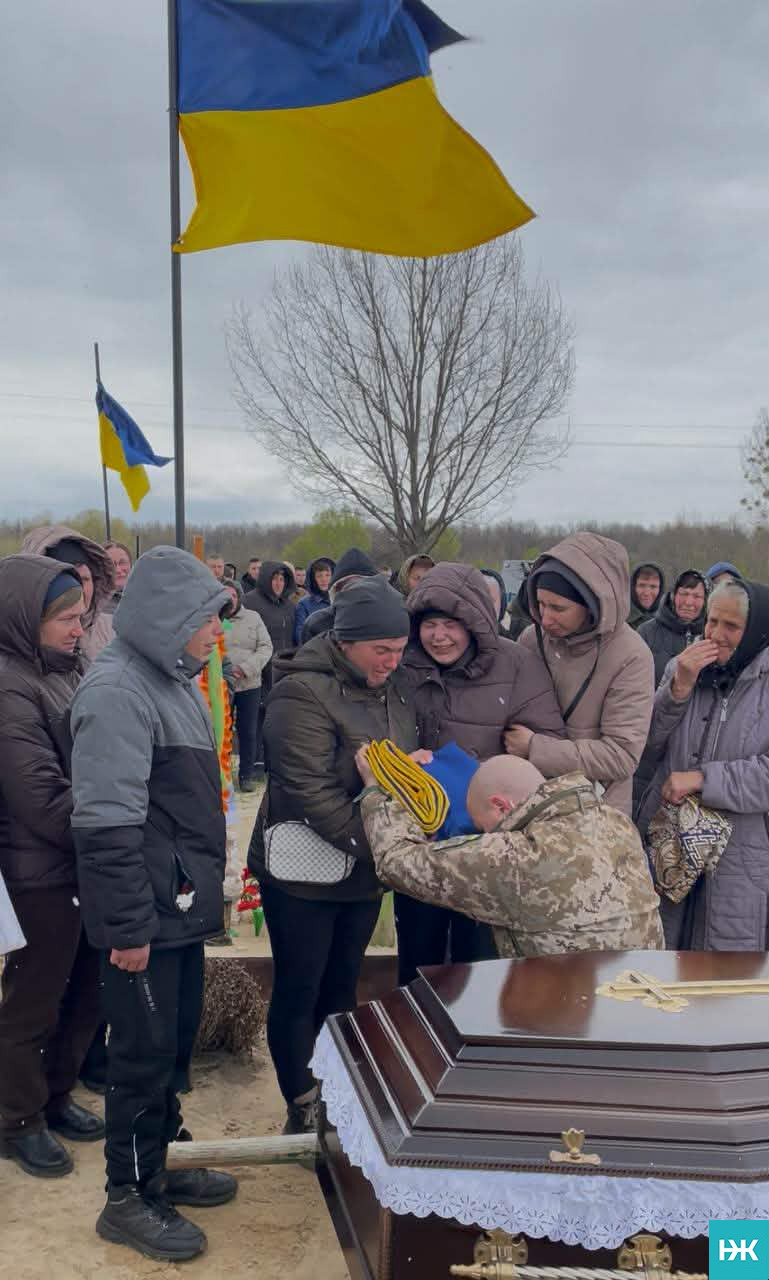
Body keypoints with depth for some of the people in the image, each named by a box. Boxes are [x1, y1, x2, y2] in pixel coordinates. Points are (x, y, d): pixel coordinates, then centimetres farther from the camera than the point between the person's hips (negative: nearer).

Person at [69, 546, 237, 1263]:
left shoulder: (173, 680, 12)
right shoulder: (117, 689, -19)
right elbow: (107, 823, -24)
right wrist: (129, 926, -22)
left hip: (182, 907, 9)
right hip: (145, 916, -9)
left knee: (176, 1041, 19)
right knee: (144, 1053, 4)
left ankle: (156, 1164, 36)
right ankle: (128, 1198, 21)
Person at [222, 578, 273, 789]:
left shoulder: (252, 618, 4)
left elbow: (266, 647, 1)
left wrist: (246, 668, -13)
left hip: (249, 684, 2)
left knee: (248, 732, 8)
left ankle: (247, 774, 20)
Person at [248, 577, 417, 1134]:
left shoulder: (394, 685, 3)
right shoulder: (303, 694, -21)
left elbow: (410, 758, 18)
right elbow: (310, 791, -26)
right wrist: (378, 847, -25)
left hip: (365, 872, 7)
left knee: (341, 988, 18)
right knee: (299, 992, 7)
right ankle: (303, 1110, 22)